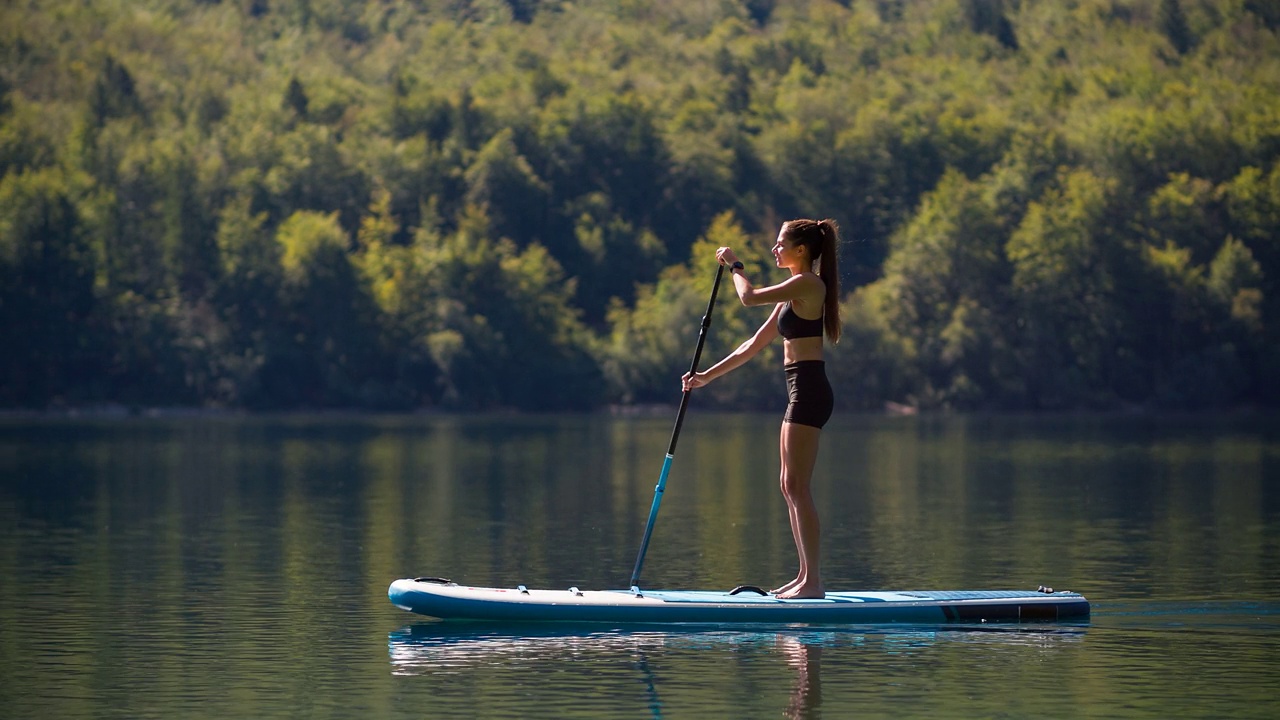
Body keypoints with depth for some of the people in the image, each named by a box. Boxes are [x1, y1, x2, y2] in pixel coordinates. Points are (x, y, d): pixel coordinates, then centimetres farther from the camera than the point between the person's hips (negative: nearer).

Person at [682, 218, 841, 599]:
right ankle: (806, 576, 13)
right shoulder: (794, 292, 20)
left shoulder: (808, 283, -10)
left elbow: (749, 297, -16)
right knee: (790, 487, 11)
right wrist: (706, 376, 20)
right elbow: (754, 345, 22)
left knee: (798, 486, -11)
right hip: (800, 394, 10)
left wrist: (734, 265, 3)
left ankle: (814, 580, -12)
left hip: (809, 391, -10)